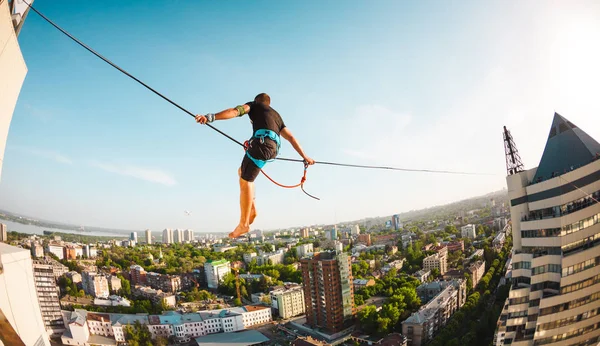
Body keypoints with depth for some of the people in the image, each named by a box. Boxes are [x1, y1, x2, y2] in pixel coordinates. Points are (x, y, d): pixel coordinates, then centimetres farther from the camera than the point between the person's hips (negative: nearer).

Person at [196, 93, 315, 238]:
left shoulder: (254, 105, 20)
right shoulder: (276, 115, 36)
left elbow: (235, 111, -1)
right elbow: (291, 137, 30)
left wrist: (211, 117, -13)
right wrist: (305, 157, 30)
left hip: (261, 143, -7)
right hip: (272, 149, 7)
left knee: (245, 181, 0)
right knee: (242, 172, 25)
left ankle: (243, 224, 1)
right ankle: (252, 209, 17)